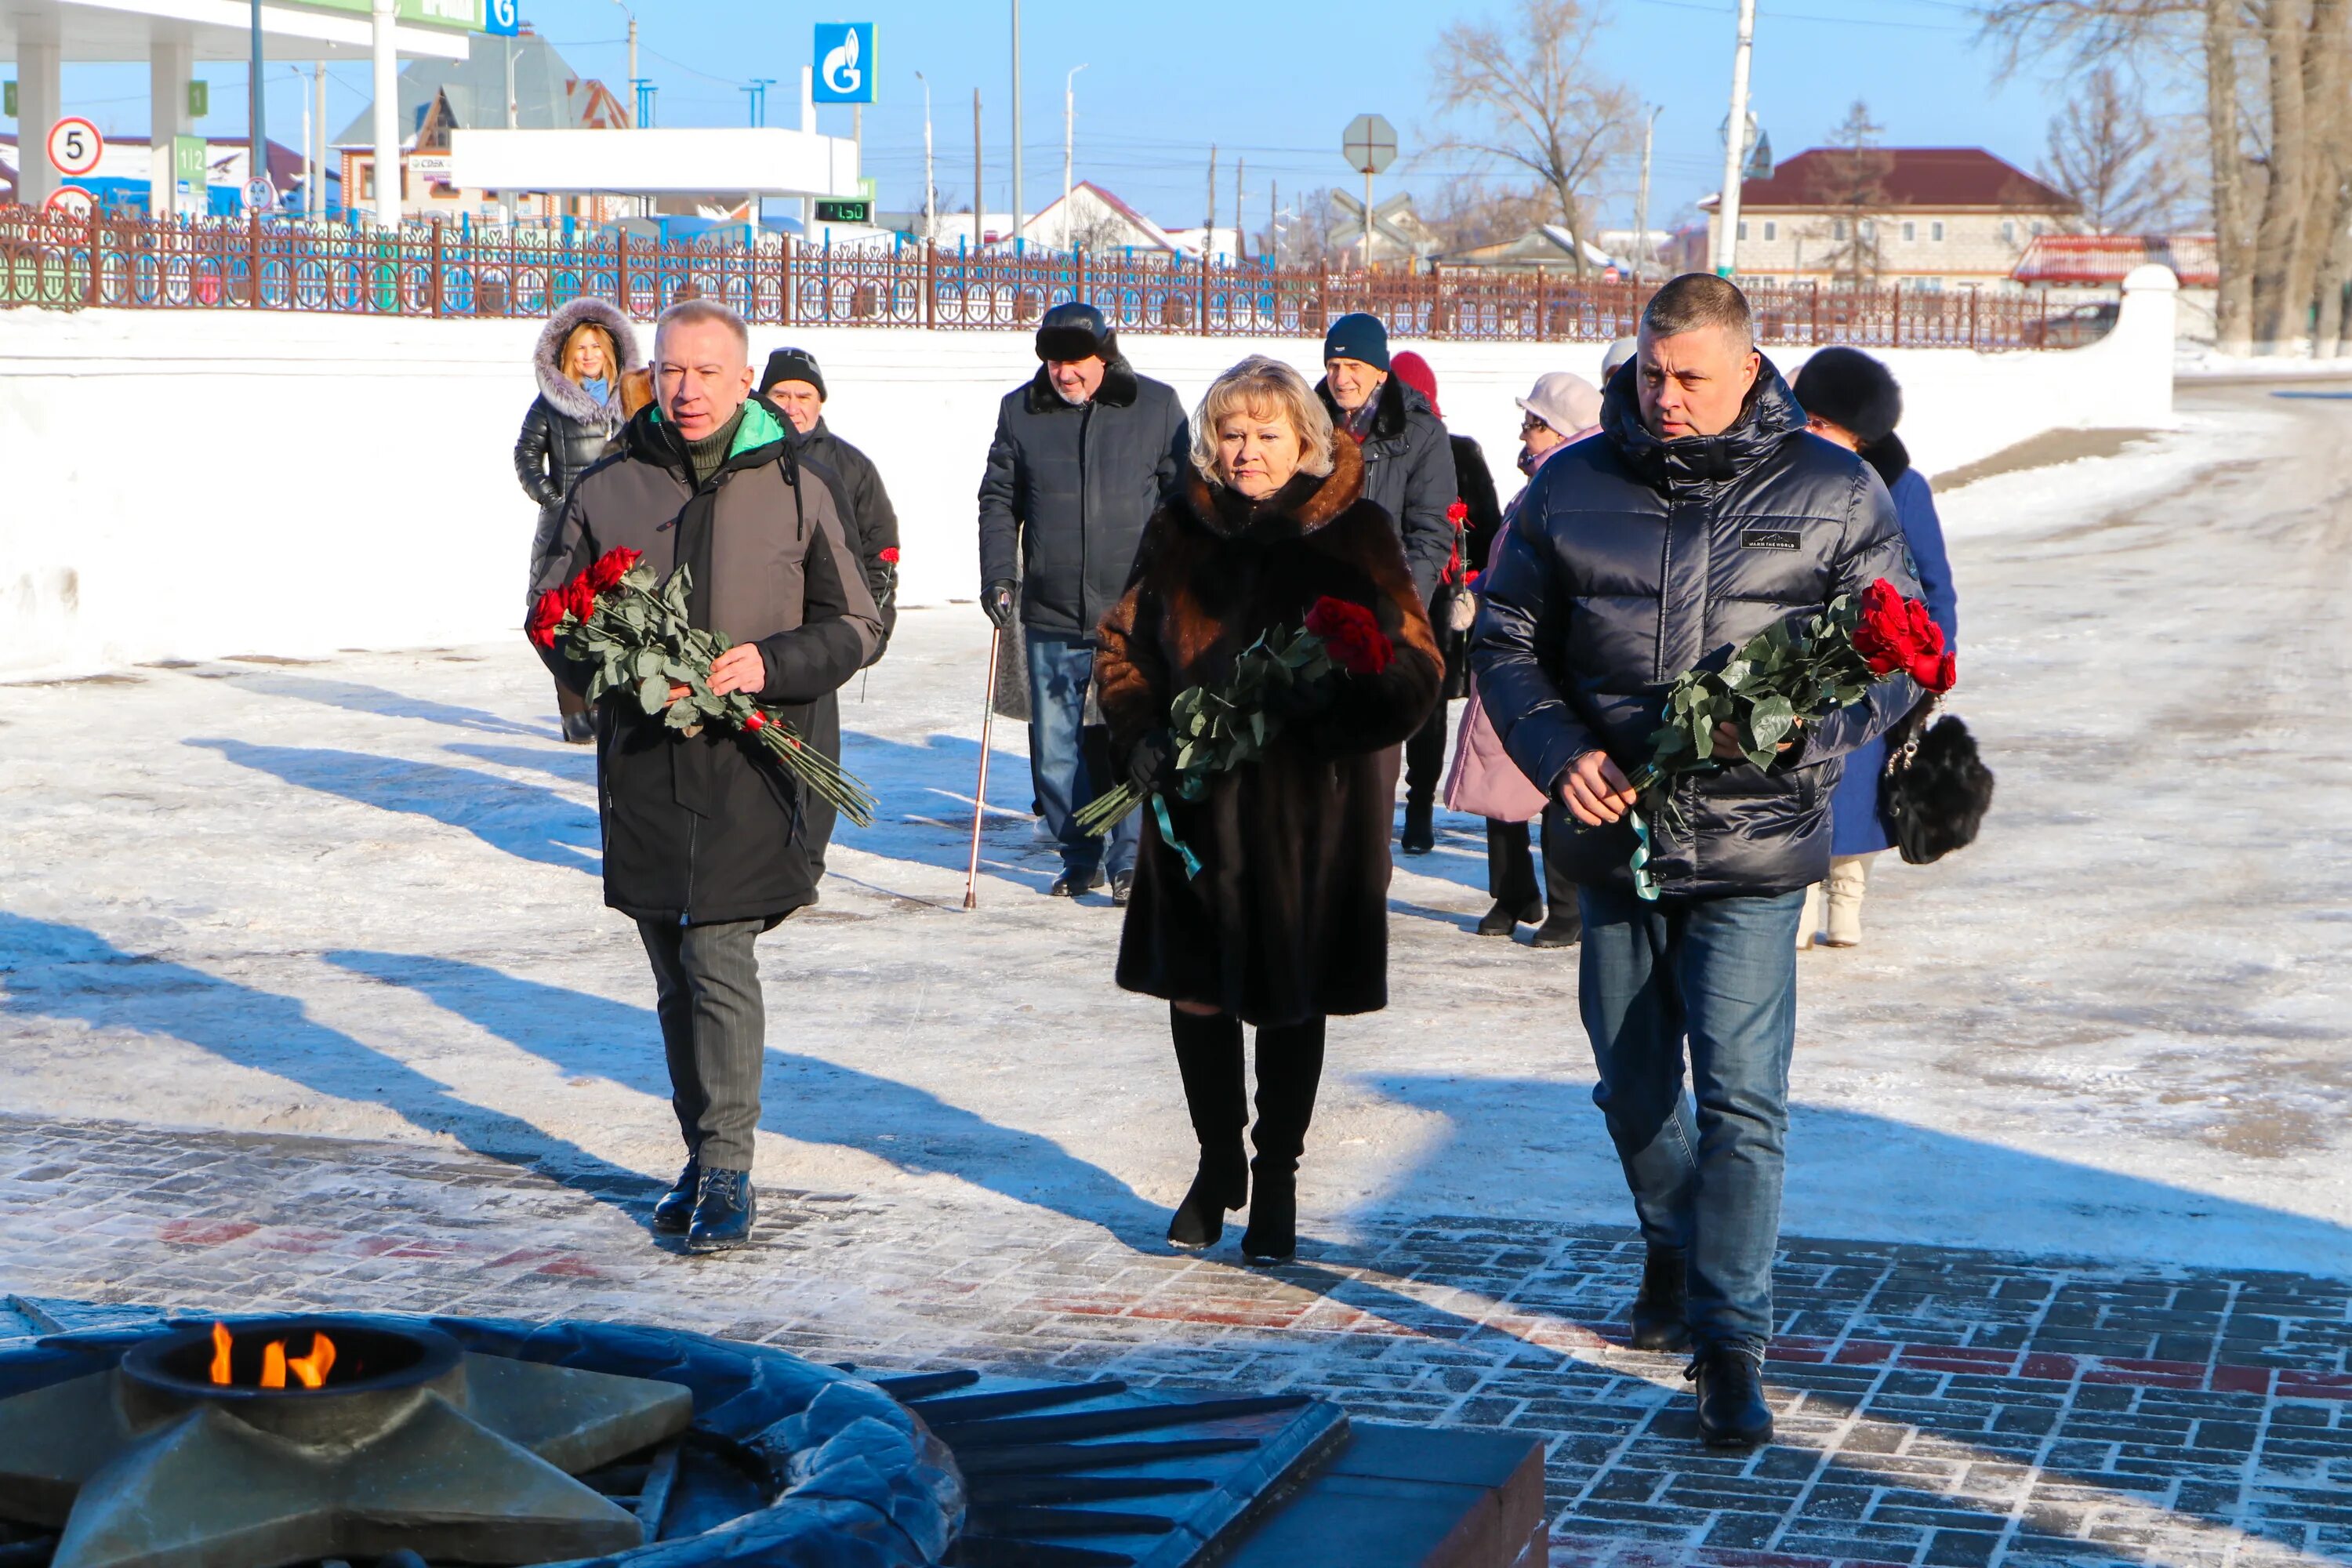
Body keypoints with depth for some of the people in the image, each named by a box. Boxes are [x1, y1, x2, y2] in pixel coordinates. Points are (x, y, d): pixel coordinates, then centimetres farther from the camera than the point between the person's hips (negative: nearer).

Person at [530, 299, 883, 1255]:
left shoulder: (793, 492, 4)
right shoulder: (606, 492, 8)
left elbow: (856, 626, 7)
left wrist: (771, 664, -12)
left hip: (747, 764, -3)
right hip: (641, 765, 3)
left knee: (721, 964, -11)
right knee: (675, 977, 10)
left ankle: (727, 1171, -4)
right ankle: (704, 1158, 21)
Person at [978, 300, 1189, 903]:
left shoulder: (1156, 406, 2)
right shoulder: (1020, 412, 6)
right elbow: (999, 500, 13)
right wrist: (997, 576, 2)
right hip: (1051, 618, 2)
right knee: (1056, 747, 6)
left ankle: (1129, 859, 4)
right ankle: (1079, 856, 21)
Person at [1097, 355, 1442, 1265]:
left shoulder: (1354, 533, -3)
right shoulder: (1181, 530, 6)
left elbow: (1414, 668, -6)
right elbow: (1124, 643, 12)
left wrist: (1336, 694, -26)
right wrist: (1138, 730, -6)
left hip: (1311, 808, -3)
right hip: (1195, 802, 3)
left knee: (1291, 994, 8)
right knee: (1196, 988, 8)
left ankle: (1277, 1176, 25)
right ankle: (1218, 1164, 30)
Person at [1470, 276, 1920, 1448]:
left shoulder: (1829, 493, -1)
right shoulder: (1572, 487, 3)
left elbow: (1898, 654, 2)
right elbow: (1504, 637, 9)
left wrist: (1800, 730, -17)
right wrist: (1558, 751, -9)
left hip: (1753, 848, -3)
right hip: (1615, 835, 3)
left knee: (1740, 1098, -10)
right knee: (1633, 1088, 17)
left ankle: (1731, 1344, -2)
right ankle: (1674, 1245, 44)